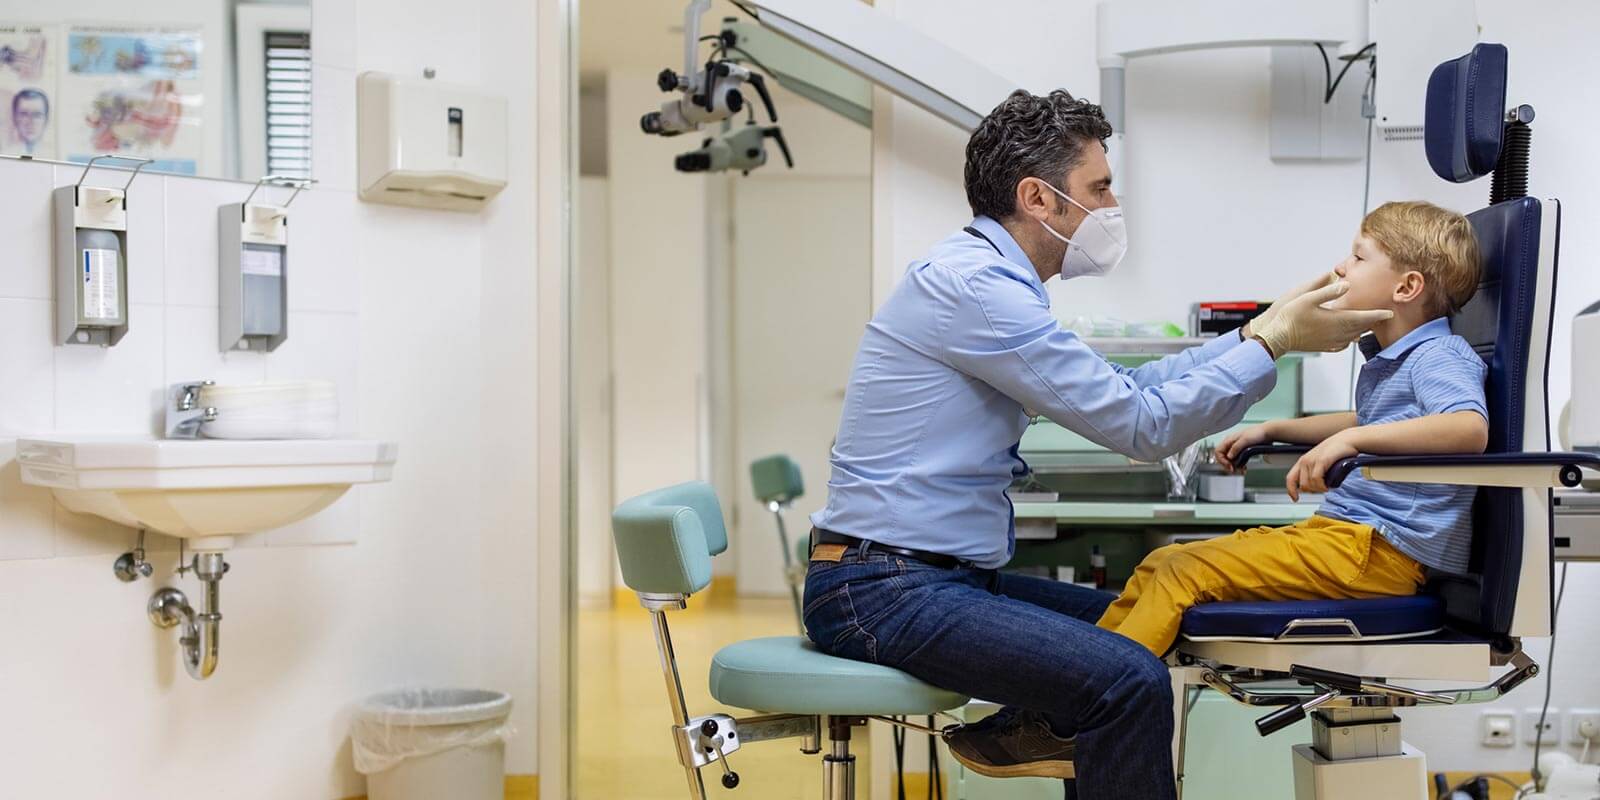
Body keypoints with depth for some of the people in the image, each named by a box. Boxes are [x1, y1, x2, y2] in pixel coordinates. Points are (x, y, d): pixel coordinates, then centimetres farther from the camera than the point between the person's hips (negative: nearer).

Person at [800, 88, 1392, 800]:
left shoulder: (985, 275, 14)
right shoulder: (976, 286, -17)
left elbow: (1123, 391, 17)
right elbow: (1141, 424, -17)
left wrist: (1258, 330, 12)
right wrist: (1274, 342, -7)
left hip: (942, 575, 10)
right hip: (883, 588, -10)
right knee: (1132, 679, -22)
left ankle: (1022, 734, 23)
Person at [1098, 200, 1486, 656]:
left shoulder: (1440, 357, -11)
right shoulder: (1387, 363, 21)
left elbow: (1471, 429, -33)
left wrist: (1351, 440, -38)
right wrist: (1272, 430, 32)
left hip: (1381, 550, -10)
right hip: (1347, 530, 10)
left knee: (1187, 570, -20)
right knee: (1161, 563, 6)